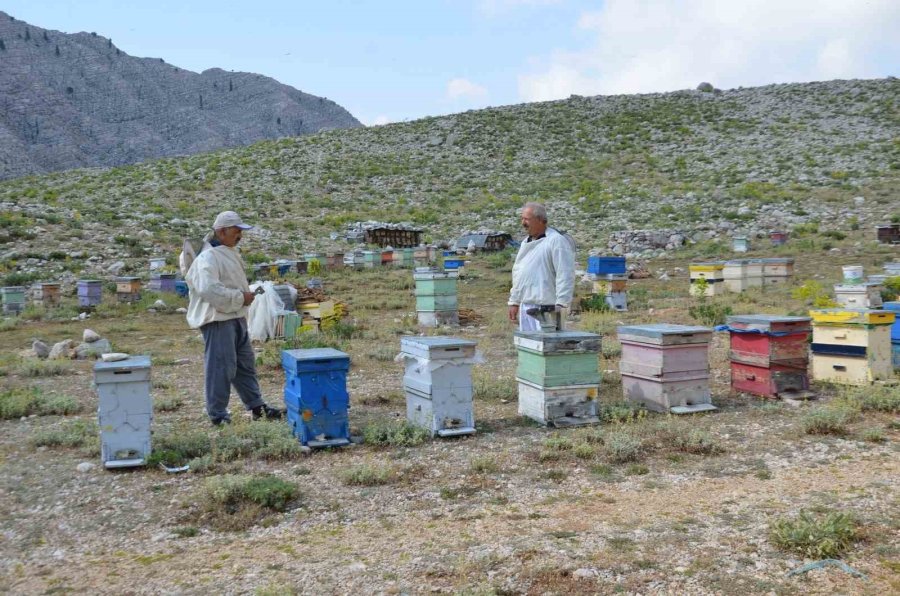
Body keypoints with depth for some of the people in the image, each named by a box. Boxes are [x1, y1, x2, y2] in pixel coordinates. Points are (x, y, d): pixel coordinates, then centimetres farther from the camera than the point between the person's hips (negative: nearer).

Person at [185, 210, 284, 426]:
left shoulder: (230, 253, 15)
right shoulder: (208, 257, -16)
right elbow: (208, 289, -29)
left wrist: (247, 292, 10)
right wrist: (240, 297, -22)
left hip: (236, 317, 10)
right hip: (217, 319, -10)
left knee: (246, 363, 16)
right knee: (221, 367, -4)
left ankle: (257, 406, 27)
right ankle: (218, 415, 8)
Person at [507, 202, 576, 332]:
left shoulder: (556, 241, -10)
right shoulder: (525, 243, 18)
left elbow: (565, 275, -16)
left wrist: (560, 304, -19)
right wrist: (514, 302, 20)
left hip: (545, 307, -9)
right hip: (525, 306, 9)